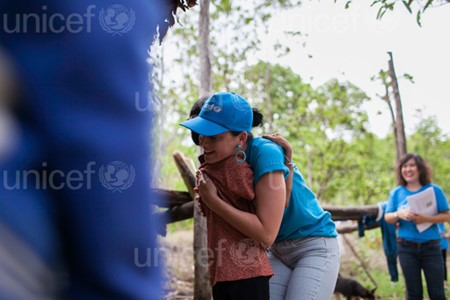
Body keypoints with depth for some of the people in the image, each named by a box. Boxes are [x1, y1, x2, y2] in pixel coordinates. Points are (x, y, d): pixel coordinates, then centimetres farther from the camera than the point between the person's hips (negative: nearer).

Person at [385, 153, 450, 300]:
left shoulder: (434, 190, -2)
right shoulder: (396, 193, 3)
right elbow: (387, 217, 5)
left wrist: (425, 218, -21)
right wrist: (399, 214, -17)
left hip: (431, 246, -1)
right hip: (406, 247, 1)